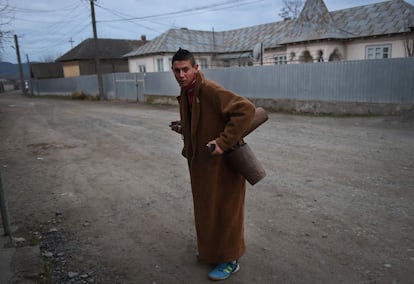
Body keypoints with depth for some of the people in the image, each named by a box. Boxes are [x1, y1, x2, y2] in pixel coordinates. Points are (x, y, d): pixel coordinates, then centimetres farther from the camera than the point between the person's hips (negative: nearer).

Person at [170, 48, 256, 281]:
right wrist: (184, 128, 3)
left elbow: (246, 109, -31)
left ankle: (230, 260, 25)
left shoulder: (211, 90, -22)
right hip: (201, 160, 9)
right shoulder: (186, 93, 6)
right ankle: (211, 249, 43)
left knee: (224, 209, 5)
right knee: (206, 207, 21)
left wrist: (223, 142, -31)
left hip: (223, 161, -9)